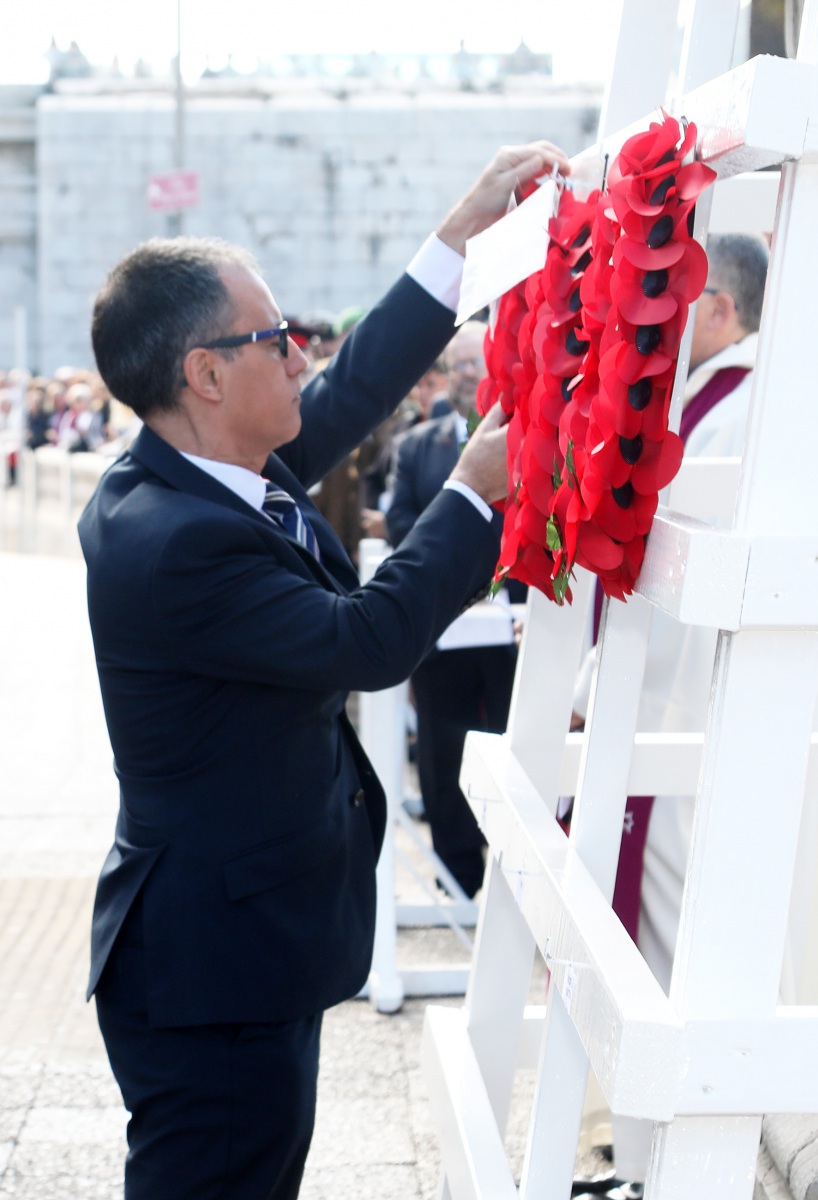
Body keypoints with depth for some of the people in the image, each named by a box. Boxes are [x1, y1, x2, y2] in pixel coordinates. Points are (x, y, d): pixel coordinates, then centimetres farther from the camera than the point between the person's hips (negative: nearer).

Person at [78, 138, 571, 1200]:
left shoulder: (200, 479, 2)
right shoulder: (172, 540, -27)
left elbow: (357, 389, 9)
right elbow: (369, 641, -23)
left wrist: (470, 222, 9)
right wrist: (474, 493, -11)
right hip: (217, 971, -10)